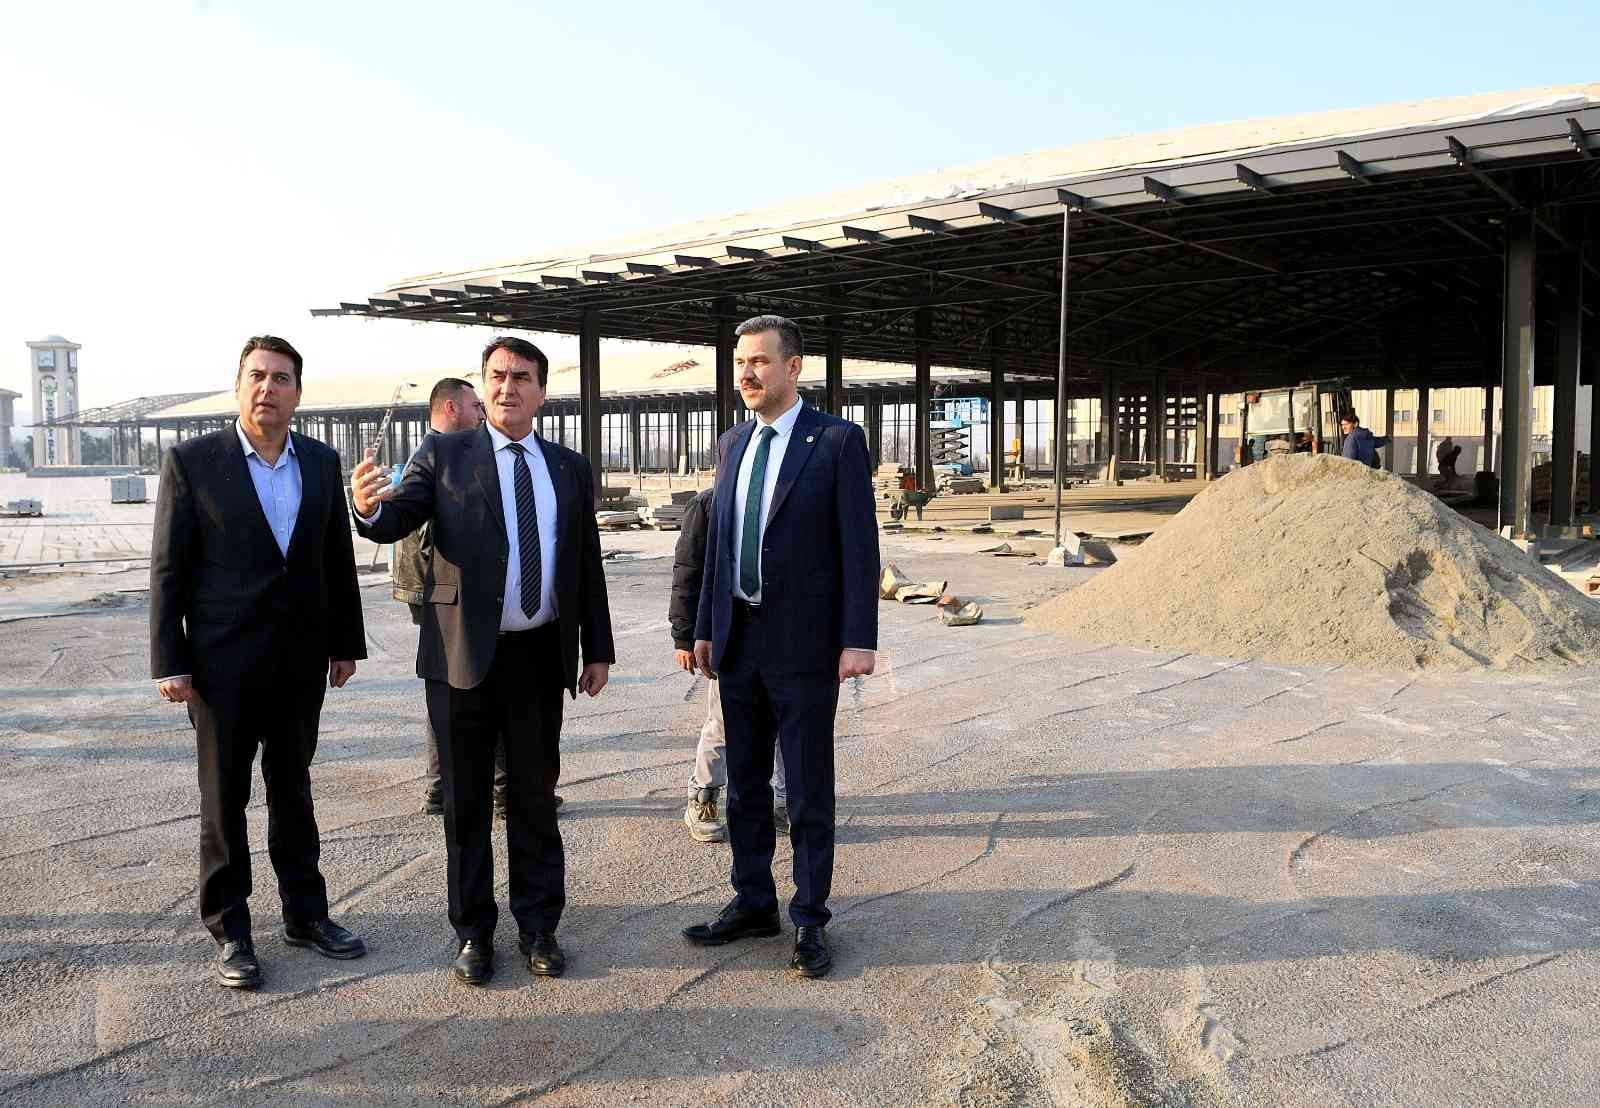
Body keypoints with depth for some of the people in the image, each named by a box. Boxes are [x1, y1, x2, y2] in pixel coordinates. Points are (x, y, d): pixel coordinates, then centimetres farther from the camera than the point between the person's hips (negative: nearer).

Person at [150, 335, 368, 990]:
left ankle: (305, 913, 27)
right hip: (224, 662, -3)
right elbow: (168, 568, -6)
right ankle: (229, 930, 21)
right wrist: (169, 663, -9)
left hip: (301, 660, 4)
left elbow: (338, 560, 9)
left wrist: (346, 643, 9)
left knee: (293, 790, 15)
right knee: (224, 798, 8)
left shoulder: (322, 463, 4)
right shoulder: (191, 461, -7)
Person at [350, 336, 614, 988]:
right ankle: (473, 931, 23)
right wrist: (370, 509, -38)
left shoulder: (570, 469, 9)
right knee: (465, 801, 9)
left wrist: (599, 650, 9)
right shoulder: (444, 455, 1)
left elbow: (588, 565, 11)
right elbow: (398, 519, -14)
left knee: (536, 797, 12)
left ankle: (539, 927, 25)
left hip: (541, 656, 2)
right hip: (464, 655, -2)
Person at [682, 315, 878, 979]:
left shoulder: (837, 440, -7)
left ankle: (809, 919, 18)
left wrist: (858, 639, -15)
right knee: (745, 785, 15)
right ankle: (752, 904, 29)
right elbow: (717, 542, 14)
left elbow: (859, 545, -10)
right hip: (739, 641, 6)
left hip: (804, 644, -6)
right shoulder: (732, 444, 11)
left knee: (809, 791, 5)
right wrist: (705, 628, 12)